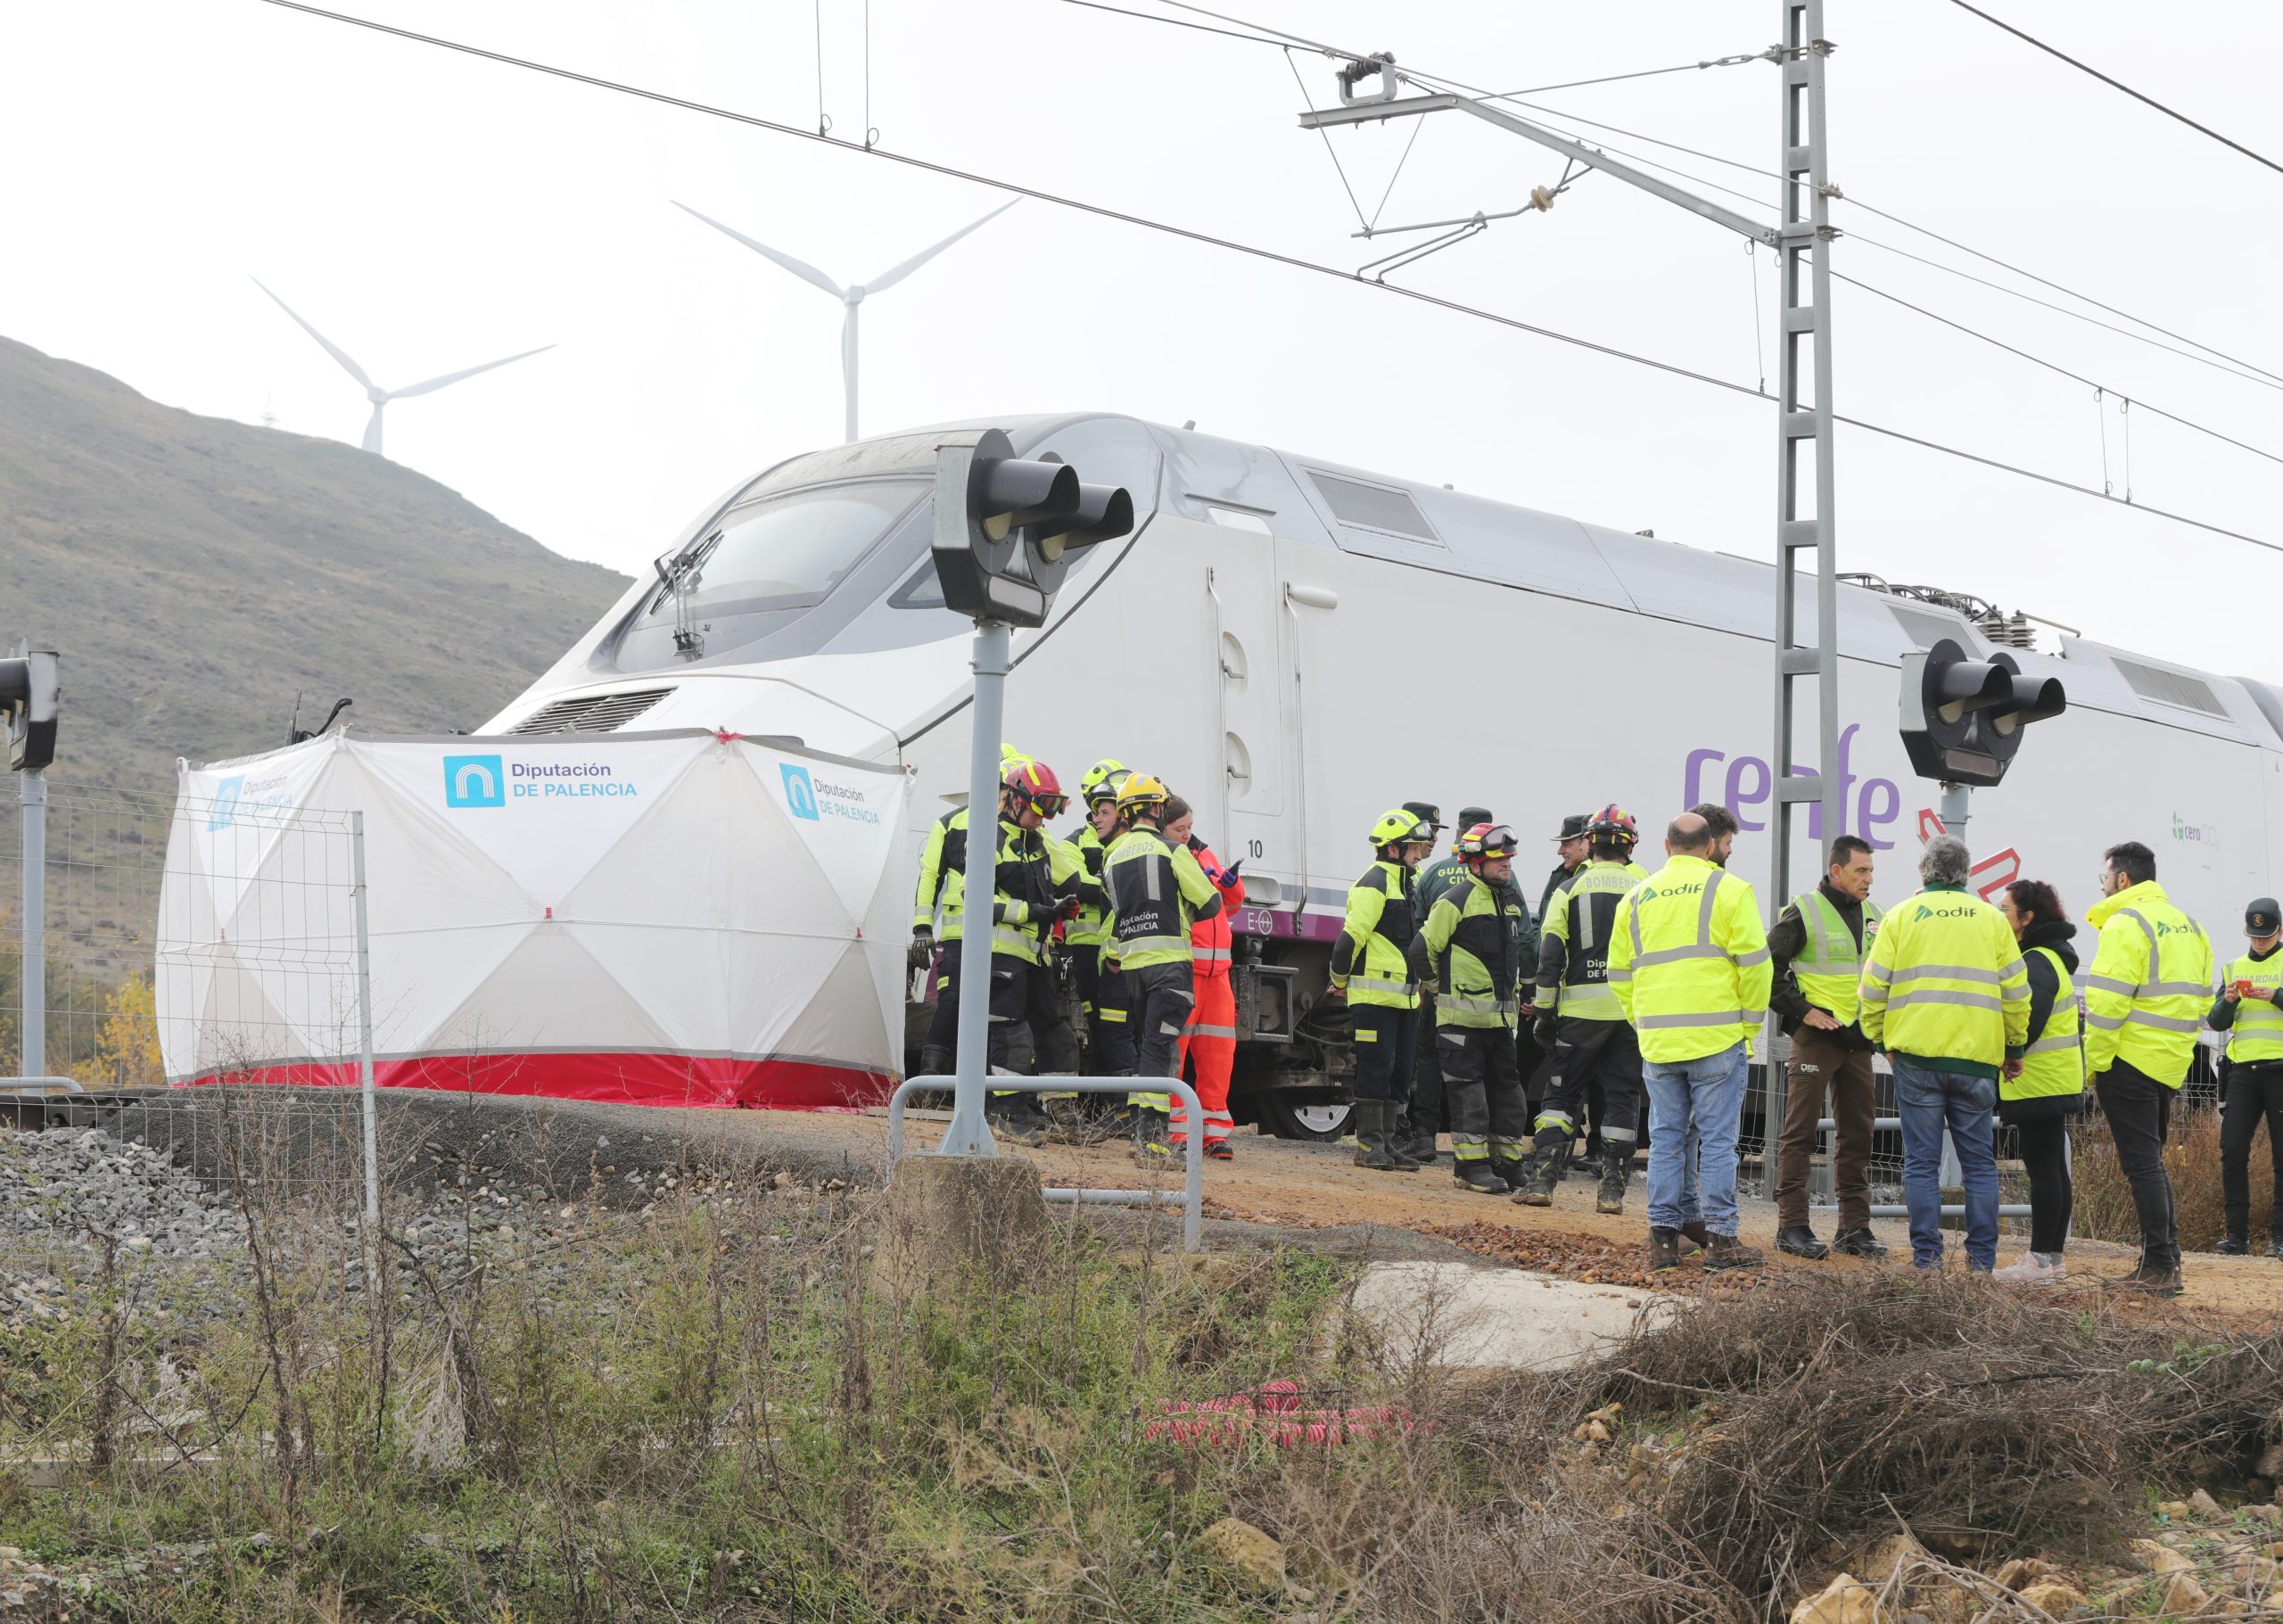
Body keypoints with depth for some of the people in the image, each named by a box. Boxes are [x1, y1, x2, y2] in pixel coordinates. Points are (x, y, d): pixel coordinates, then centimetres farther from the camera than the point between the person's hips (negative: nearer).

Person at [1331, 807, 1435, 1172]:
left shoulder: (1404, 882, 18)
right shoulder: (1374, 884, -13)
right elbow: (1351, 937, -16)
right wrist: (1341, 983, -6)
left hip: (1404, 997, 9)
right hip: (1374, 996, -9)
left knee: (1399, 1072, 10)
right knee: (1375, 1070, -6)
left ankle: (1387, 1144, 15)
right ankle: (1369, 1145, -2)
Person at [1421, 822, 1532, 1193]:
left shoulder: (1511, 900, 14)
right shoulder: (1456, 901, -11)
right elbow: (1426, 949, -6)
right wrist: (1441, 991, 4)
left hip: (1502, 1015, 8)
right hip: (1462, 1015, -8)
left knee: (1506, 1088, 10)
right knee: (1468, 1091, -5)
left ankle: (1506, 1163, 17)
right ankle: (1471, 1167, -1)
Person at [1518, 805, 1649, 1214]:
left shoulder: (1571, 890, 2)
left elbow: (1550, 957, -1)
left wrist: (1545, 1013, 4)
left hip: (1581, 1008, 0)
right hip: (1633, 1009, 1)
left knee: (1562, 1093, 7)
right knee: (1622, 1097, 7)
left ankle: (1542, 1179, -2)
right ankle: (1612, 1189, 4)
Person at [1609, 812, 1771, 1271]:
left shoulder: (1636, 898, 11)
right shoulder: (1729, 890, -2)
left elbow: (1619, 972, 13)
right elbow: (1754, 965, -6)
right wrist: (1749, 1028, 3)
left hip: (1657, 1042, 4)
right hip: (1717, 1039, -4)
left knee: (1666, 1138, 10)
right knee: (1718, 1139, 1)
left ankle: (1663, 1236, 9)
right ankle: (1720, 1238, 1)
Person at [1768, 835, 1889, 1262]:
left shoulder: (1872, 915, 12)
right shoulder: (1803, 912, -7)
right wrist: (1801, 1011, -13)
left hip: (1859, 1039, 7)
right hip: (1816, 1036, -7)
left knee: (1857, 1133, 9)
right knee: (1801, 1132, -4)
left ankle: (1854, 1227, 15)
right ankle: (1792, 1226, -3)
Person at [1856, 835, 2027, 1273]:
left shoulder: (1901, 917, 3)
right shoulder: (1992, 920, 7)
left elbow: (1873, 989, 2)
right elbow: (2016, 992, 7)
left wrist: (1878, 1037, 15)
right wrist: (2014, 1043, 20)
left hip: (1916, 1056, -1)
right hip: (1977, 1057, 1)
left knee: (1922, 1162, 3)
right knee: (1979, 1161, 9)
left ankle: (1927, 1254, 0)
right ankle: (1982, 1257, 6)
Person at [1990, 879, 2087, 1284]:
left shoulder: (2036, 963, -15)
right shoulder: (2049, 957, 18)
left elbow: (2030, 1017, -26)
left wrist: (2007, 1053, -18)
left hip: (2038, 1082, -11)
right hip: (2055, 1081, 11)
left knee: (2042, 1170, -9)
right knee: (2053, 1169, 12)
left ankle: (2040, 1260, -9)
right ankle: (2053, 1257, 17)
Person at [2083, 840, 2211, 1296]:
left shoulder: (2125, 923, -12)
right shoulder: (2188, 926, 15)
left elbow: (2106, 1002, -18)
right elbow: (2200, 1001, 17)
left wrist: (2094, 1063, -12)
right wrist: (2178, 1052, 19)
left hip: (2130, 1062, -8)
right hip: (2171, 1065, 8)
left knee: (2141, 1164, -5)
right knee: (2151, 1162, 18)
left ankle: (2158, 1267, -6)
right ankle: (2166, 1259, 18)